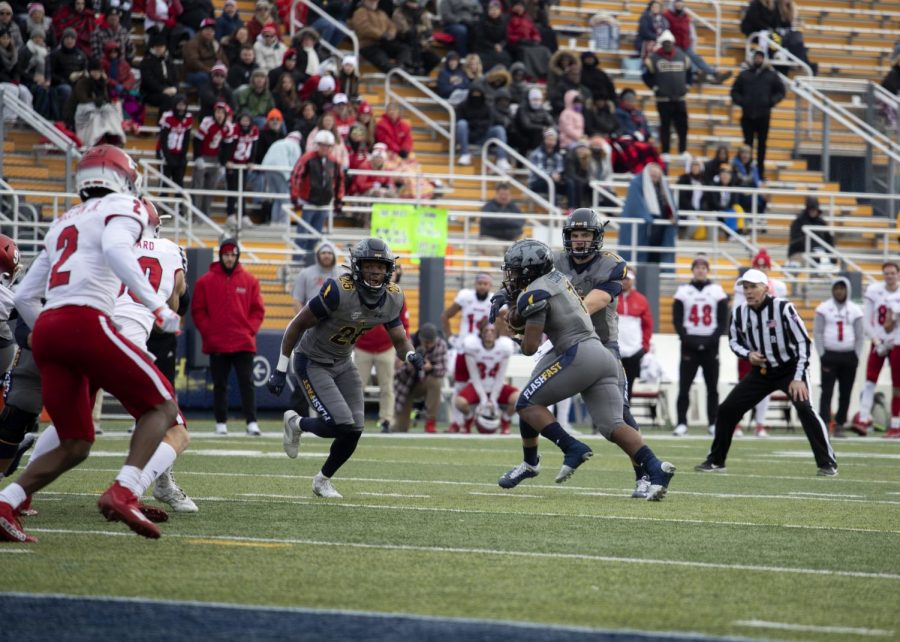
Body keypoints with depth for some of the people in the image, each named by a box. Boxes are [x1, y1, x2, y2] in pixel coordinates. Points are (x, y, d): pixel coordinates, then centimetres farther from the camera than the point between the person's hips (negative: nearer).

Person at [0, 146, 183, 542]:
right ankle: (122, 493, -20)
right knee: (161, 406, 2)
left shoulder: (63, 224, 30)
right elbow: (115, 249, -14)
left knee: (75, 446, 12)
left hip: (45, 331, 7)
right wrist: (157, 306, -15)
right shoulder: (124, 207, 10)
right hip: (85, 322, -7)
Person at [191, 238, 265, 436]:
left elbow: (258, 310, 8)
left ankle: (252, 422, -7)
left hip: (244, 343, 0)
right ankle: (221, 423, 11)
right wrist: (208, 333, -5)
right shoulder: (205, 281, 3)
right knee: (220, 385, 5)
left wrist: (250, 330, -4)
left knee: (247, 383, -5)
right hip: (217, 345, 0)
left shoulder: (249, 281, 7)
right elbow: (198, 311, 3)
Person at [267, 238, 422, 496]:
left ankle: (323, 480, 26)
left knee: (353, 431, 0)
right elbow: (298, 324, -19)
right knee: (341, 424, -18)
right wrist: (281, 369, -16)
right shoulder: (339, 291, -29)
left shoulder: (392, 298, -9)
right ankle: (296, 423, 14)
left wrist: (411, 355, -26)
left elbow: (400, 340, 0)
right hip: (312, 363, -6)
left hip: (342, 364, 6)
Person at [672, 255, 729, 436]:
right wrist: (687, 339, -11)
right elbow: (677, 320, 2)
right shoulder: (683, 292, 5)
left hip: (710, 345, 0)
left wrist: (712, 339, -9)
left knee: (712, 387, 2)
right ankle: (681, 423, -4)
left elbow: (723, 320, 4)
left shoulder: (717, 292, 6)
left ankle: (713, 423, 6)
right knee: (684, 386, -5)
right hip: (689, 344, 0)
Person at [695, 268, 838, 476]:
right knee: (727, 410, 1)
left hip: (790, 369, -5)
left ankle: (827, 464, -18)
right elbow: (734, 340, 11)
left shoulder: (783, 308, -21)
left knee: (804, 408, -26)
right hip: (761, 371, 5)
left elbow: (802, 341, -18)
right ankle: (716, 460, 17)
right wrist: (748, 354, -12)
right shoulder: (740, 313, -6)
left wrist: (798, 378, -22)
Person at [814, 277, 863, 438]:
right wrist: (822, 355, -6)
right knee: (827, 391, -10)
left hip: (849, 357, 2)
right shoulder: (824, 308, 2)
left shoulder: (855, 310, 7)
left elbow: (860, 336, 10)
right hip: (829, 355, -2)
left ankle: (839, 425, 11)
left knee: (845, 393, 4)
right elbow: (817, 333, 0)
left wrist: (856, 356, 3)